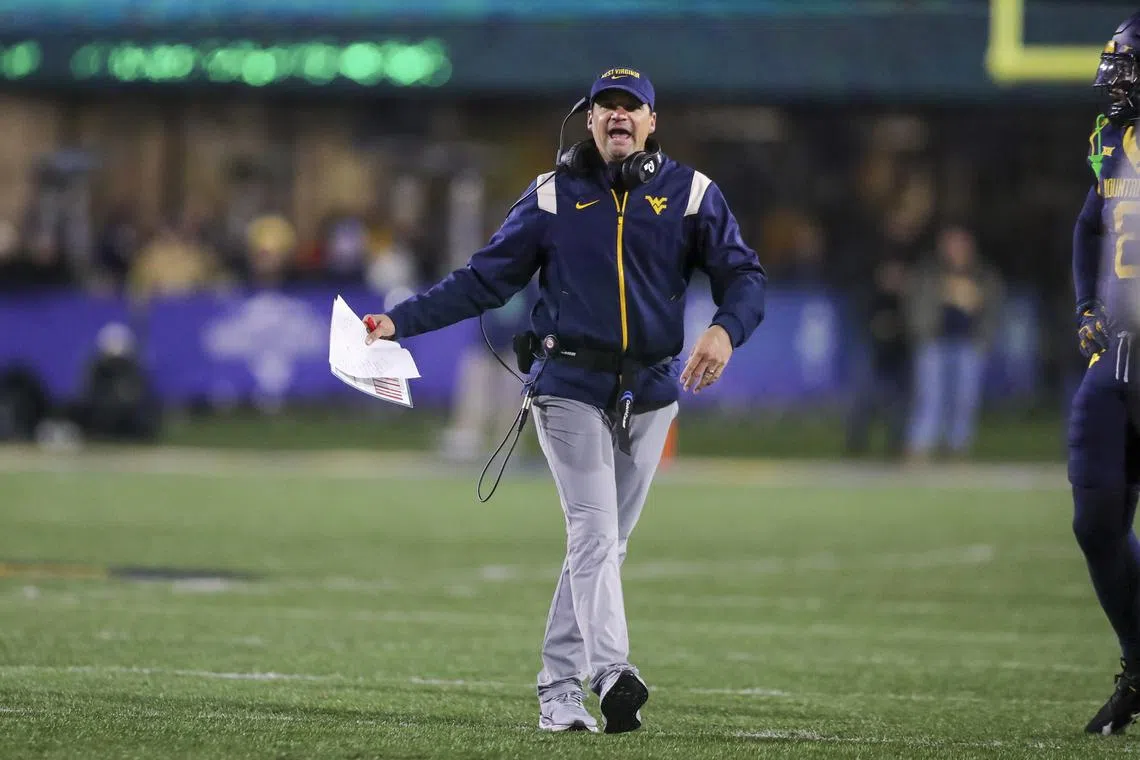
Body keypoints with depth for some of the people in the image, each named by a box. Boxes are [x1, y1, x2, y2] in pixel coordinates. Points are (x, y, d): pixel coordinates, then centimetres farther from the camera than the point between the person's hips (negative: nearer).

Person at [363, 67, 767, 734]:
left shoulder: (690, 193, 4)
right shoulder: (554, 196, 4)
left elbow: (744, 275, -1)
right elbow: (486, 279, 6)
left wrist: (726, 330, -22)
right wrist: (400, 322, -2)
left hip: (651, 392, 2)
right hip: (571, 387, -2)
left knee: (606, 544, 5)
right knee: (594, 532, -17)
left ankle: (561, 688, 11)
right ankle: (613, 674, -31)